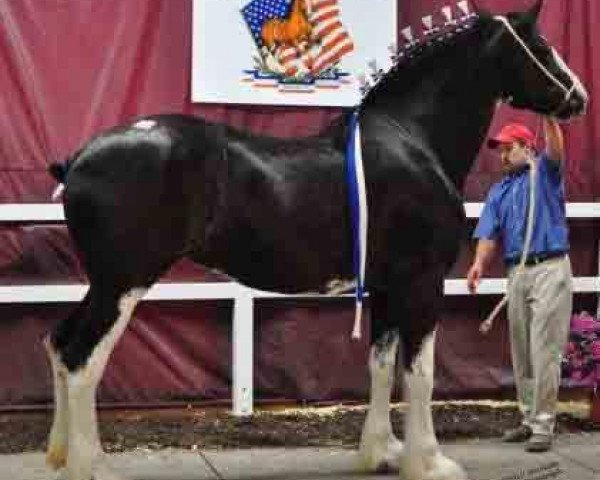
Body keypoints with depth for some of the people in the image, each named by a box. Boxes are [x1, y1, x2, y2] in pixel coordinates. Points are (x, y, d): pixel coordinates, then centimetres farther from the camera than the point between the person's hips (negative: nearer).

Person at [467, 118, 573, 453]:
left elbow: (556, 148, -17)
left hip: (550, 269, -6)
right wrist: (480, 264, -13)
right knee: (521, 352, 10)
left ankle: (543, 424, -8)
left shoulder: (545, 172, 6)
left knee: (544, 350, -9)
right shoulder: (499, 191, 18)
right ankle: (530, 418, 20)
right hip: (517, 274, 6)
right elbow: (489, 234, 6)